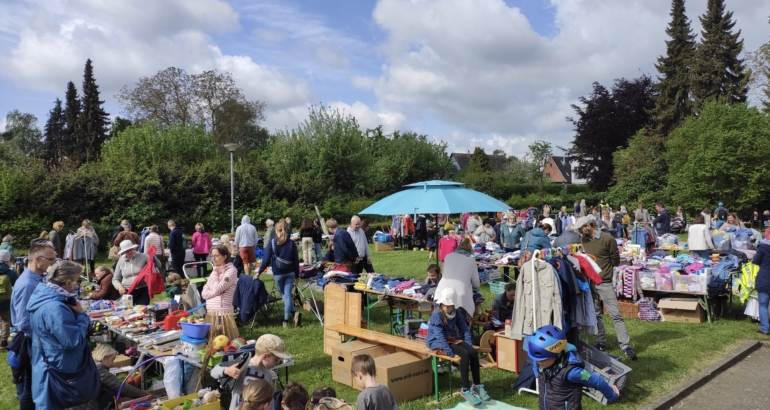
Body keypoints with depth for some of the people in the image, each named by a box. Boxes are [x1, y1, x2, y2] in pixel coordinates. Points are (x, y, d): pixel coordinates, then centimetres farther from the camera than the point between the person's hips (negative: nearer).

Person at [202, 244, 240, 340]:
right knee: (211, 342, 8)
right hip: (210, 313, 7)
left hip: (222, 313, -7)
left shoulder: (231, 270, -7)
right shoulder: (215, 271, 16)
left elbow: (216, 290, -16)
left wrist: (215, 273, -4)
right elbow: (204, 294, 10)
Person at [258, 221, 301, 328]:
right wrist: (297, 275, 11)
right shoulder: (291, 243, -1)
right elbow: (296, 260, 2)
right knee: (288, 295, 4)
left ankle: (294, 312, -1)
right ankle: (286, 320, -2)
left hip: (278, 273, -1)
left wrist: (259, 272, 4)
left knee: (284, 295, 13)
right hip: (290, 273, 1)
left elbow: (266, 260, -6)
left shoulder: (271, 243, -7)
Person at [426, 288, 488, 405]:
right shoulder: (437, 315, -19)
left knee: (473, 352, -18)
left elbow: (465, 329, 5)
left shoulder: (456, 313, 1)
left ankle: (477, 386, -4)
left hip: (452, 339, 6)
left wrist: (469, 345, -11)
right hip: (437, 342, -6)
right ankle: (465, 390, -21)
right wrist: (451, 353, -31)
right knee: (465, 354, -28)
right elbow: (440, 336, -25)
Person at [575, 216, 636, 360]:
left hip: (605, 283, -5)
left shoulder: (607, 239, -12)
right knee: (595, 314, 11)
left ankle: (625, 346, 1)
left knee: (615, 314, -4)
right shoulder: (584, 240, 5)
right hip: (589, 282, 5)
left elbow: (615, 259, -5)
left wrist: (603, 271, 1)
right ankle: (601, 343, 22)